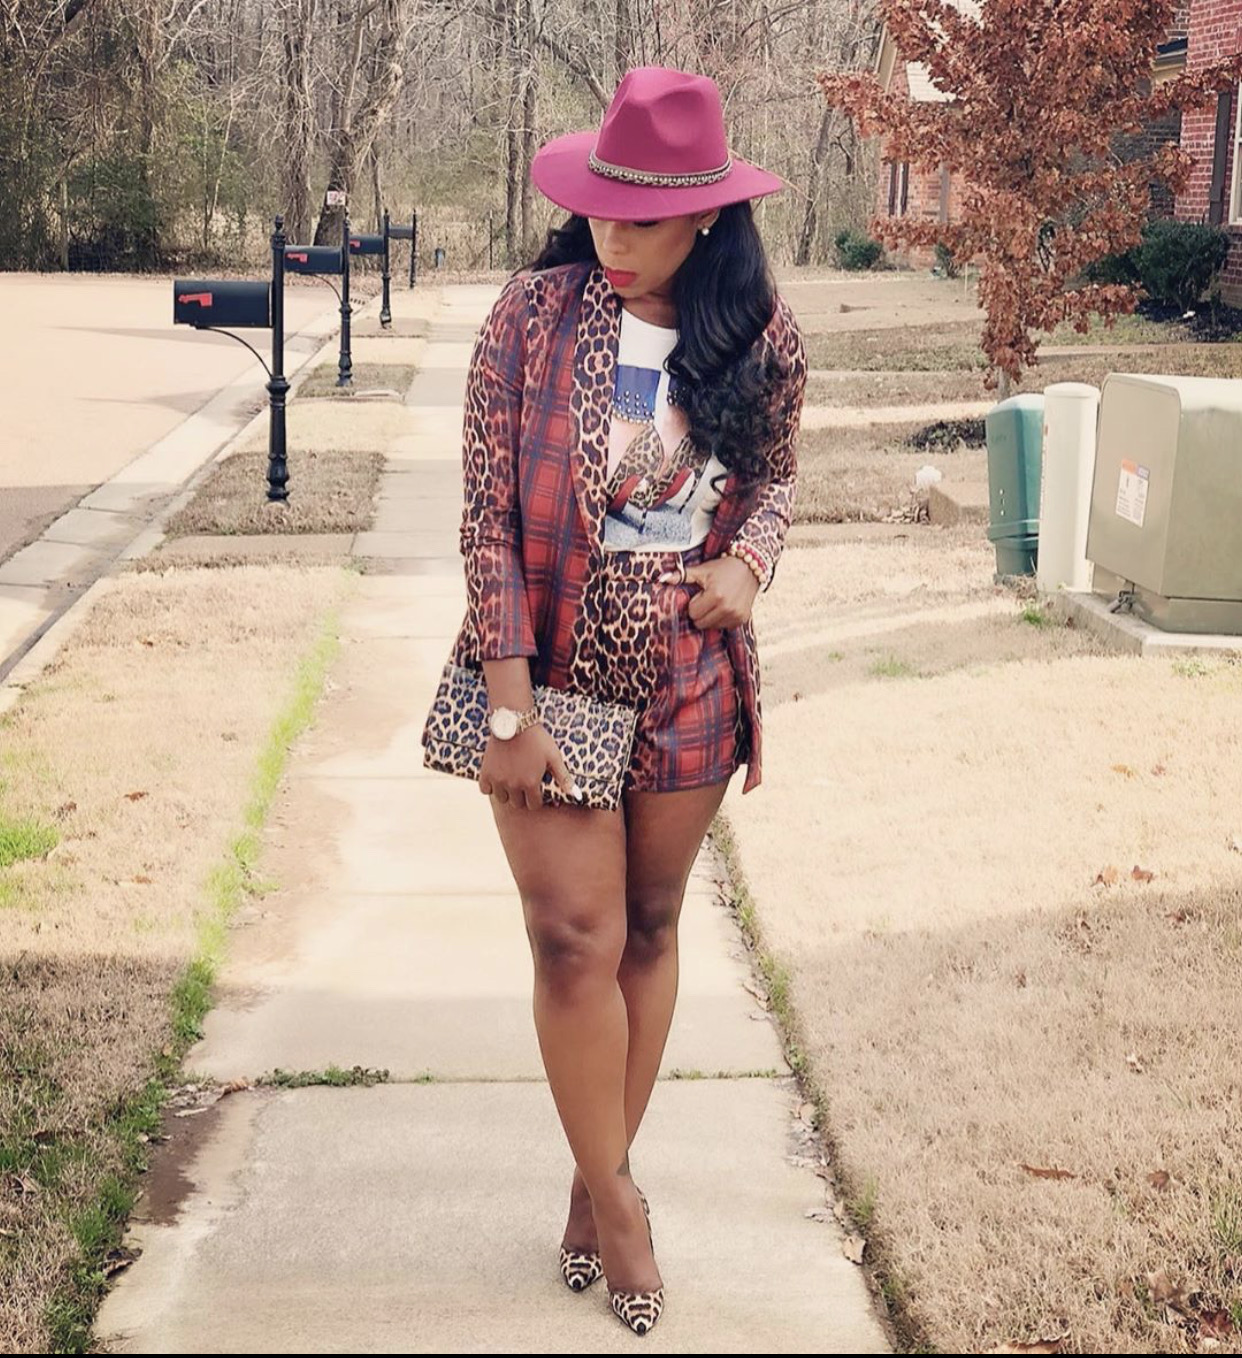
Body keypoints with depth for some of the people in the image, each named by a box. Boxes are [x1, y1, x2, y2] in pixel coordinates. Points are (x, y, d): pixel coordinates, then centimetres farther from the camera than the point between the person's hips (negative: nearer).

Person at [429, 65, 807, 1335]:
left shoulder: (760, 333, -5)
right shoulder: (533, 313, -13)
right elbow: (487, 516, -12)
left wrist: (749, 561, -11)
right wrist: (510, 709, -16)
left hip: (686, 682, 3)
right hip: (550, 677, -2)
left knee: (650, 928, 12)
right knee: (577, 941, -4)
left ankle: (598, 1175, 30)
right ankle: (613, 1189, 18)